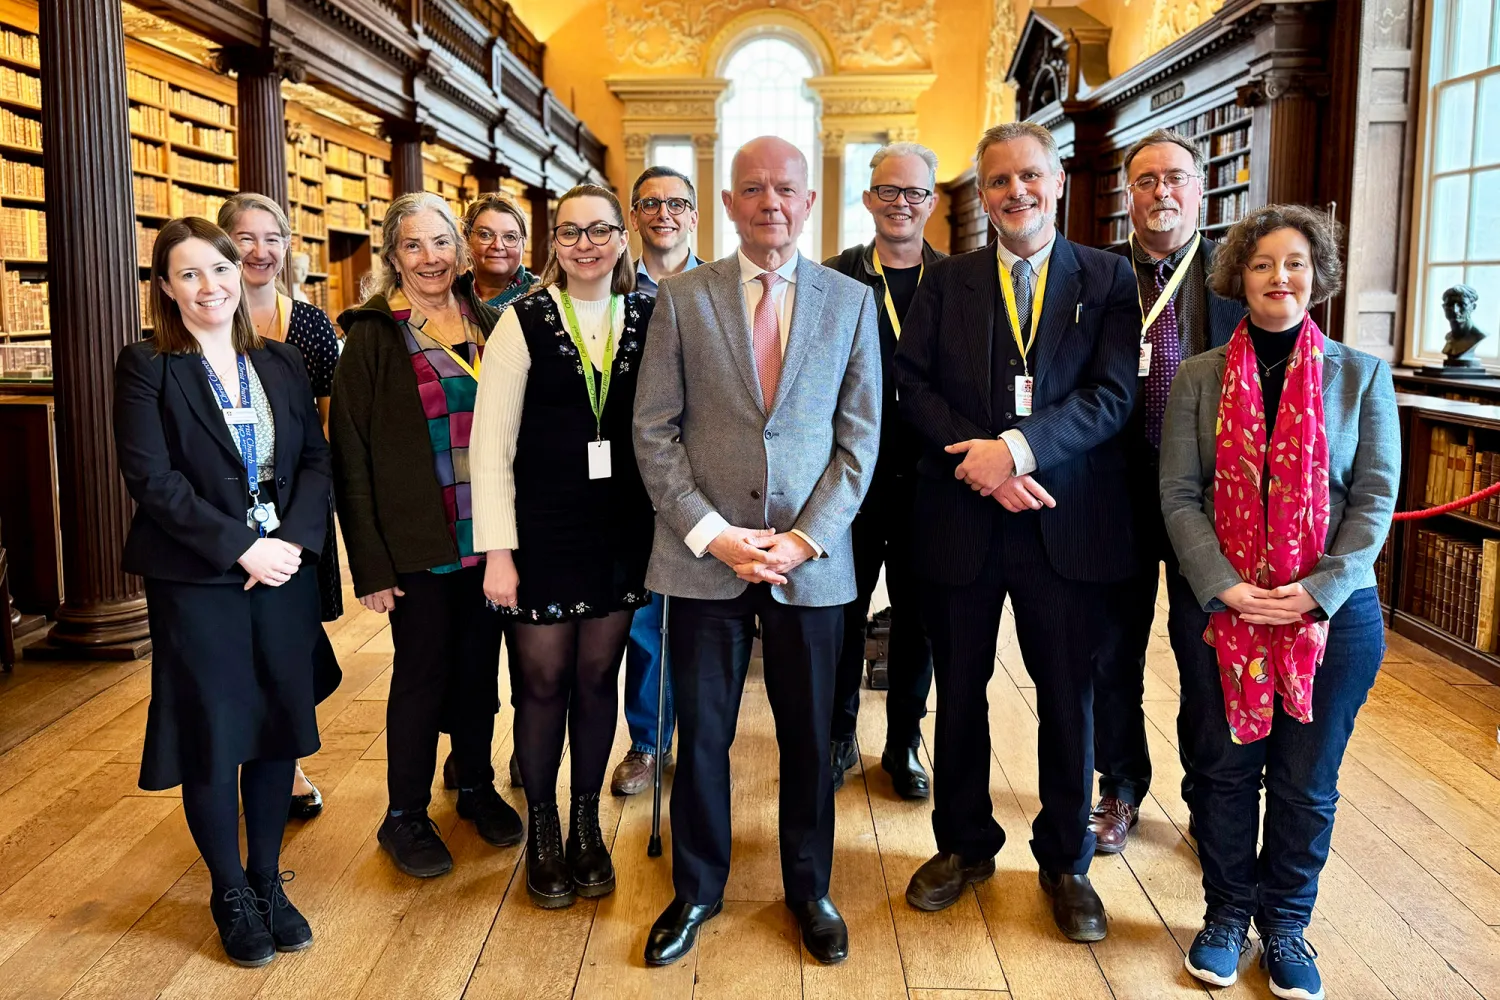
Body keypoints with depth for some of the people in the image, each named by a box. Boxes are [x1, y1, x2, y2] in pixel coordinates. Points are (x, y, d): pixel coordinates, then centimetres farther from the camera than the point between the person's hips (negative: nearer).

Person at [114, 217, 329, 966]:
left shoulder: (282, 363, 9)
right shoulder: (146, 367, -4)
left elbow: (317, 460, 4)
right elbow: (151, 478, -12)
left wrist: (294, 541, -12)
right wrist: (241, 547, -17)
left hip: (286, 570, 4)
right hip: (196, 581, -3)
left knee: (280, 726, 9)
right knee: (214, 735, 5)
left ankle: (268, 878, 26)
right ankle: (230, 893, 23)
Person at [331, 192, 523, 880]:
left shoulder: (486, 326, 7)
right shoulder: (373, 336, -6)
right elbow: (351, 453, -8)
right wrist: (370, 562, -12)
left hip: (487, 535, 4)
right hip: (417, 541, -4)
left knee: (480, 664, 14)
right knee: (422, 673, 5)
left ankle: (476, 786, 33)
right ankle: (405, 816, 22)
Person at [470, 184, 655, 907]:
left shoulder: (648, 320, 2)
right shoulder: (524, 323, -5)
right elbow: (491, 447, -6)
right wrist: (498, 550, -9)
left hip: (621, 532, 2)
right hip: (544, 531, -2)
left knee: (598, 676, 11)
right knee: (544, 680, 7)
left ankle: (587, 824, 30)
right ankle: (542, 828, 28)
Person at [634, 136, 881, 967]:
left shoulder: (851, 301, 4)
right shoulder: (682, 299, 2)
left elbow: (859, 436, 2)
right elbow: (654, 432, -1)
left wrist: (806, 538, -8)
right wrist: (711, 533, -10)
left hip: (811, 560, 1)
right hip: (703, 557, 0)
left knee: (809, 736, 12)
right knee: (701, 736, 10)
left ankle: (809, 889, 33)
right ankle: (696, 889, 31)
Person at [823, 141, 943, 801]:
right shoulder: (835, 278, 1)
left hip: (929, 476, 1)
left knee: (918, 617, 11)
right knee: (843, 611, 9)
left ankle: (904, 746, 28)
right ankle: (838, 739, 28)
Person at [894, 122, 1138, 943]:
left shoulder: (1108, 279, 3)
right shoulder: (945, 282, 7)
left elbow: (1112, 395, -8)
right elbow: (913, 383, -2)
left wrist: (1017, 447, -20)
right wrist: (980, 459, -16)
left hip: (1067, 525, -1)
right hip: (962, 518, 1)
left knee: (1068, 696, 9)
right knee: (959, 691, 13)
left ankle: (1065, 861, 29)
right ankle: (964, 844, 33)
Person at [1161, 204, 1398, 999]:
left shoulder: (1361, 375, 3)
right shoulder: (1197, 377, 3)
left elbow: (1375, 500, -3)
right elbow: (1179, 495, -2)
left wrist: (1318, 591, -14)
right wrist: (1223, 586, -14)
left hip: (1334, 613, 0)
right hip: (1221, 611, 0)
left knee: (1307, 781, 10)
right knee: (1224, 770, 10)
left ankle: (1285, 925, 30)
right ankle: (1226, 915, 30)